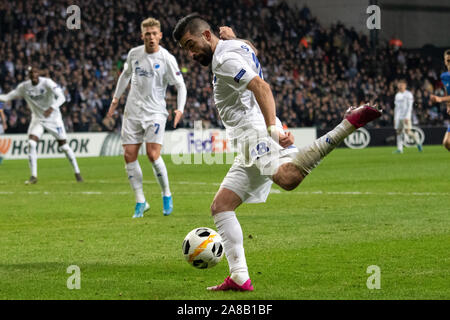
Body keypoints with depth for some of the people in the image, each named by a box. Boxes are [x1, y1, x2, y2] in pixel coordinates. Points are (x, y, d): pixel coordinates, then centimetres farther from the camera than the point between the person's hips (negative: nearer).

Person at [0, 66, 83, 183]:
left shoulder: (47, 83, -20)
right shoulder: (24, 87, -6)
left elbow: (61, 97, -30)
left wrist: (52, 108, -46)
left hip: (53, 118, -3)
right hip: (37, 119, 3)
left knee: (63, 145, 2)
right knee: (31, 144, -16)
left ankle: (77, 172, 19)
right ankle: (33, 176, -9)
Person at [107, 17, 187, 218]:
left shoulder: (167, 59, -8)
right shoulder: (134, 54, 4)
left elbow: (180, 85, -4)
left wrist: (180, 109, -17)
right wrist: (116, 98, 20)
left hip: (155, 113, -4)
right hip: (132, 112, 4)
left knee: (153, 155, -16)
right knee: (129, 156, -3)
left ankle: (166, 194, 6)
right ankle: (140, 202, 7)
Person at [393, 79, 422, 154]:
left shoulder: (408, 94, -4)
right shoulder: (397, 95, 17)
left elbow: (409, 107, -10)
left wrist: (407, 117, -18)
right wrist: (395, 118, 16)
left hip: (405, 117, -6)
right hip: (398, 117, 6)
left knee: (407, 131, -13)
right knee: (399, 132, -2)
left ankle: (417, 142, 10)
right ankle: (399, 149, -4)